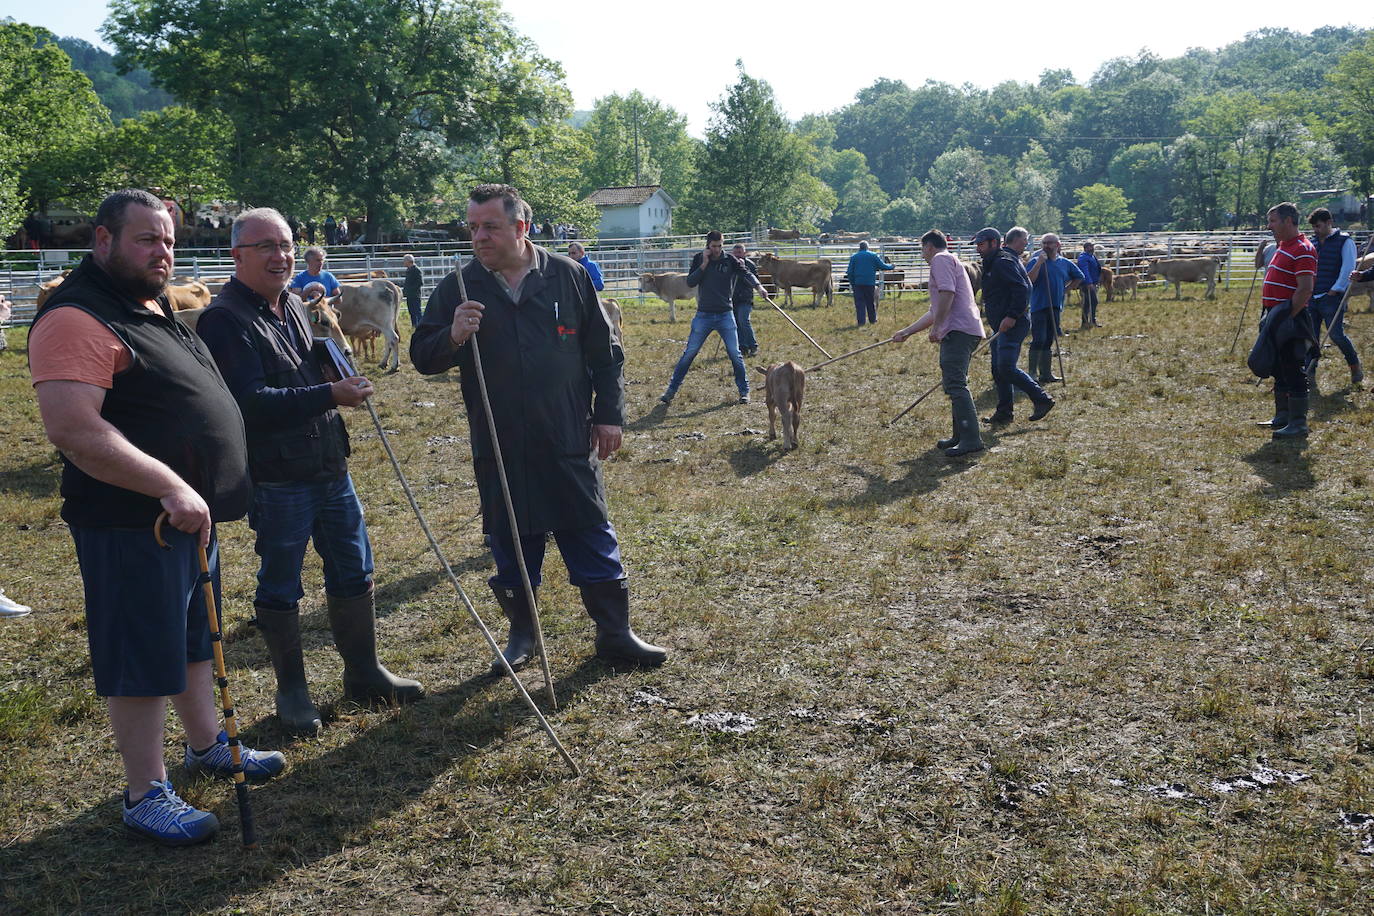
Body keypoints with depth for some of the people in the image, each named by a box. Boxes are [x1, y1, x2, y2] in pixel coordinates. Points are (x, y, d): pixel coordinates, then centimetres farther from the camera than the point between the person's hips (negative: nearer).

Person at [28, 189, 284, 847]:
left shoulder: (153, 309, 13)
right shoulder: (78, 320, -20)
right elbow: (72, 428, -31)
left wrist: (198, 494, 21)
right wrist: (169, 487, -33)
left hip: (191, 513, 10)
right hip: (132, 526, -10)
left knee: (194, 637, 22)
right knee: (143, 657, 1)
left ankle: (206, 745, 40)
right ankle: (146, 795, 14)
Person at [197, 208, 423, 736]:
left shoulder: (293, 306, 12)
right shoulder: (224, 320, -15)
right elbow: (251, 402, -25)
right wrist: (330, 395, -28)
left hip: (330, 469, 8)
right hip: (276, 481, -8)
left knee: (353, 573, 15)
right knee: (280, 589, 6)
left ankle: (363, 674, 29)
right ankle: (291, 691, 22)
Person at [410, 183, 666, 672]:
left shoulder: (569, 277, 1)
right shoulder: (458, 288, 1)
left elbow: (604, 352, 8)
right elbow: (422, 357, 1)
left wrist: (609, 414, 4)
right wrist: (452, 338, -20)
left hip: (569, 444, 0)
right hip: (499, 449, 1)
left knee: (594, 539, 6)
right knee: (511, 548, 10)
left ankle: (615, 633, 20)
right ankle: (521, 636, 28)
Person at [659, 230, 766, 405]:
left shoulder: (730, 260, -3)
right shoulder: (699, 259, 2)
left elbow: (746, 273, -19)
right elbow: (690, 282, -7)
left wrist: (758, 285, -38)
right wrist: (704, 265, -16)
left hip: (725, 314, 0)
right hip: (704, 315, 1)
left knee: (735, 353, 0)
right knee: (689, 353, 3)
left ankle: (744, 391, 13)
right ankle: (671, 390, 10)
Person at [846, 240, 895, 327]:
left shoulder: (854, 256, 5)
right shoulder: (873, 256, 2)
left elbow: (850, 272, 2)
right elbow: (882, 266, 3)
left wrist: (851, 283, 9)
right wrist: (891, 266, 22)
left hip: (857, 283, 0)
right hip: (870, 283, 0)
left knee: (859, 303, 0)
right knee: (871, 302, 13)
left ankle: (861, 321, -7)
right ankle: (872, 320, 22)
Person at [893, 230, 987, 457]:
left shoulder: (941, 259, 1)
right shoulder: (951, 262, 32)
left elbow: (947, 293, -17)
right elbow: (936, 311, 36)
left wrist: (936, 327, -16)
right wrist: (907, 332, 38)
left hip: (958, 331, -10)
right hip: (963, 330, 10)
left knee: (955, 384, -16)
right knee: (953, 384, 16)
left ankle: (971, 438, -22)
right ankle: (961, 436, 21)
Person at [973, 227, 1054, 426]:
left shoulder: (1004, 262, -12)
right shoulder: (992, 264, 21)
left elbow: (1022, 289, -22)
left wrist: (1012, 316, -26)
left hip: (1012, 325, -11)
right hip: (1001, 326, 11)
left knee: (1007, 368, -16)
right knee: (998, 369, 10)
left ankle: (1042, 399, -5)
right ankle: (1004, 413, 15)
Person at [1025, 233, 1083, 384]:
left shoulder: (1065, 263, 10)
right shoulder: (1036, 261, -4)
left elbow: (1079, 277, 25)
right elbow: (1029, 280, -19)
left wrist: (1066, 289, 13)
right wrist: (1039, 263, -24)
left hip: (1055, 307, 5)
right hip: (1039, 306, -5)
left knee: (1049, 342, 10)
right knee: (1039, 340, -13)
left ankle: (1046, 373, 15)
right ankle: (1032, 373, -10)